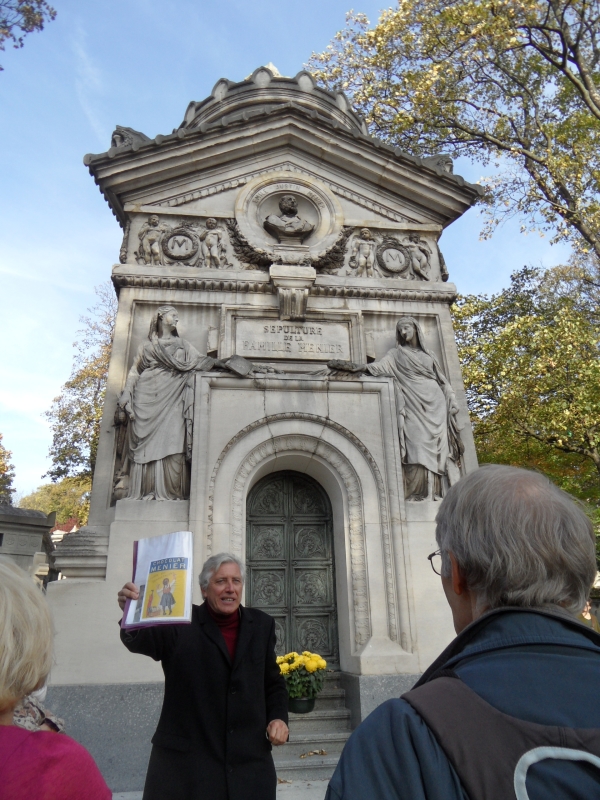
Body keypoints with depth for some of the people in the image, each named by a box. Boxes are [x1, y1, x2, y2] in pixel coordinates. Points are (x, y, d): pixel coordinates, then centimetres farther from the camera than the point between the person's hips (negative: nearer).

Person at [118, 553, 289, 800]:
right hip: (185, 762, -3)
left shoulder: (261, 625, 4)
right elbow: (141, 641, -25)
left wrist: (278, 717, -3)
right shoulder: (180, 624, -8)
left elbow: (273, 682, 14)